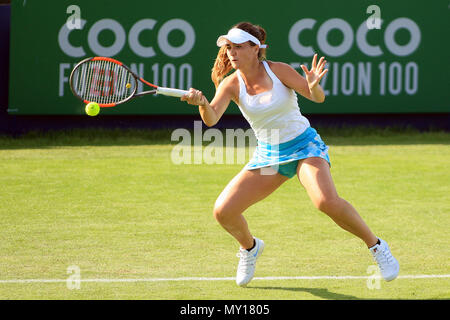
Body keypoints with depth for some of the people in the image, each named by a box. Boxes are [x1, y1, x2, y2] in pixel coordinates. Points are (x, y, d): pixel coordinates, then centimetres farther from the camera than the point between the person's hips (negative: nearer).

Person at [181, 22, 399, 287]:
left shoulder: (278, 70, -14)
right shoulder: (231, 84, -8)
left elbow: (318, 98, -17)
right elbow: (211, 119, -24)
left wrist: (314, 86, -41)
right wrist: (202, 103, -47)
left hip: (305, 145, -4)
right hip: (268, 155, 4)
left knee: (327, 200, -31)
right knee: (223, 211, -8)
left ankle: (376, 246, -11)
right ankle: (250, 247, 25)